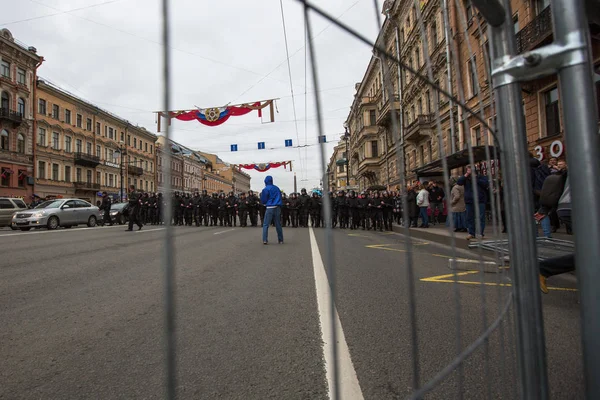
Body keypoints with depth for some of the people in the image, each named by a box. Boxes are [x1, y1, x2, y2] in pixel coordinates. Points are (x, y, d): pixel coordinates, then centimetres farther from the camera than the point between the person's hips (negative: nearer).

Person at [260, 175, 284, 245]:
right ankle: (281, 240, 14)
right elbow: (280, 198, 19)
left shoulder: (265, 189, -4)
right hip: (277, 208, 5)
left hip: (270, 208, -4)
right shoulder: (277, 188, 12)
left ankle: (265, 240, -9)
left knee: (265, 224, 1)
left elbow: (263, 201, -2)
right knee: (278, 225, 11)